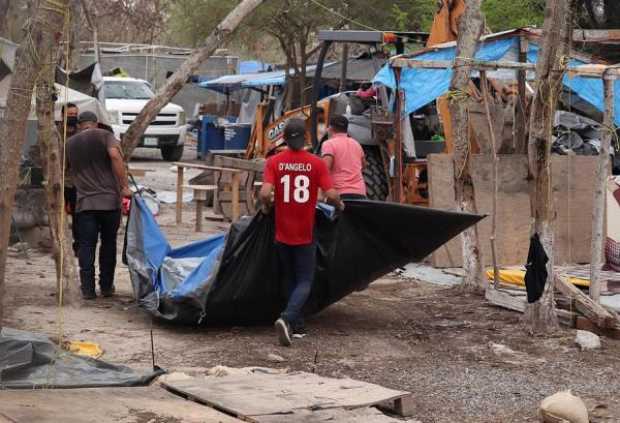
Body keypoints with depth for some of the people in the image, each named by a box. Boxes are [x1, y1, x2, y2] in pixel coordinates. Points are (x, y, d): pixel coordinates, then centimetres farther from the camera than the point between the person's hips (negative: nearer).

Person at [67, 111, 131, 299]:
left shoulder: (70, 144, 12)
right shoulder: (105, 136, 1)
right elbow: (115, 156, -16)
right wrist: (124, 186, -16)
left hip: (85, 203, 1)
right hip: (110, 200, -1)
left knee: (86, 246, 4)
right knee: (108, 244, 11)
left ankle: (88, 289, -1)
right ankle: (106, 287, 15)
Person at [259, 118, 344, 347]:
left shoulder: (274, 162, -5)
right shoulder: (316, 163, -8)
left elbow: (265, 193, -17)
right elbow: (331, 195, -14)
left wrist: (266, 206, 5)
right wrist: (340, 205, 8)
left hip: (283, 234, 2)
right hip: (305, 235, -2)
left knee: (291, 281, 19)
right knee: (304, 283, 4)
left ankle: (297, 325, 22)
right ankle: (287, 318, -19)